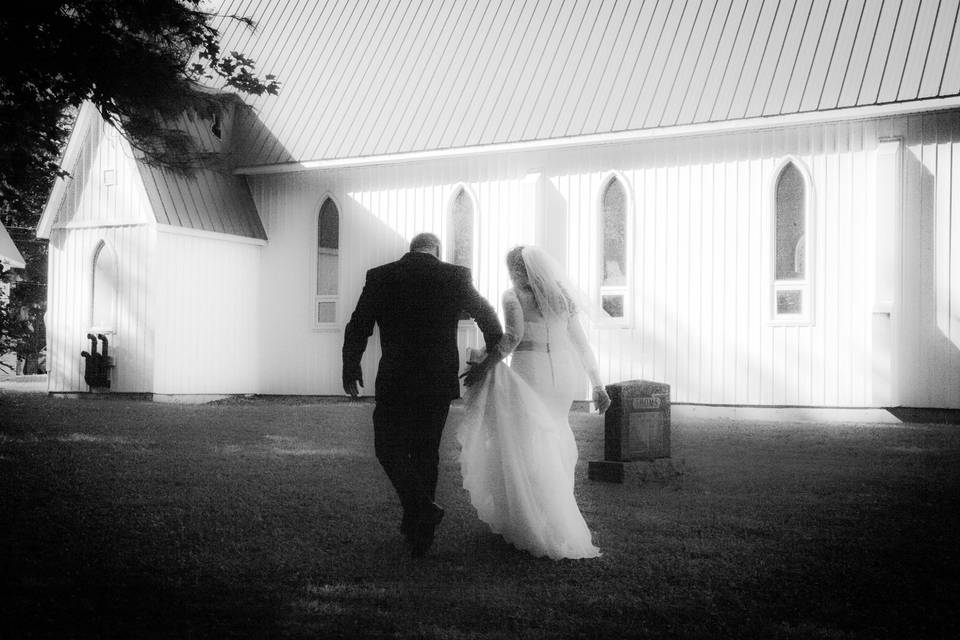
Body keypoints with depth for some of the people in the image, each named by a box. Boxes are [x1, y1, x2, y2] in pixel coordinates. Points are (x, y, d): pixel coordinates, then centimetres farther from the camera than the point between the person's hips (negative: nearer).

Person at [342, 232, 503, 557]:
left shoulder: (380, 277, -3)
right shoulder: (456, 277, 0)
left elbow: (357, 328, 1)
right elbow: (488, 317, 11)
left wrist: (350, 369, 16)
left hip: (395, 384, -2)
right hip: (440, 384, 2)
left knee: (390, 448, 9)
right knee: (426, 451, 15)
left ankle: (423, 507, -13)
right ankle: (418, 528, 21)